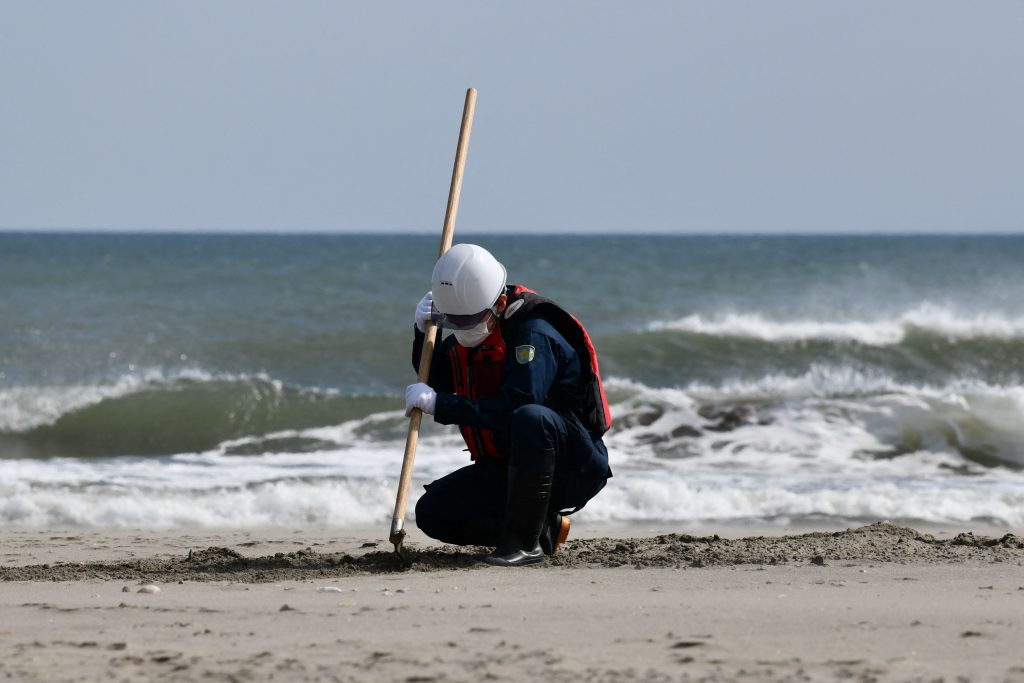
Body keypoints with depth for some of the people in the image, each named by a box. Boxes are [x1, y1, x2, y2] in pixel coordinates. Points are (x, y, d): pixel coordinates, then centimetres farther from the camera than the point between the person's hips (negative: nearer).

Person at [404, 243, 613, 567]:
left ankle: (526, 540, -27)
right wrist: (423, 333, 1)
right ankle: (545, 526, 6)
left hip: (574, 467, -8)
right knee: (432, 513, -7)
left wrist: (440, 405, -29)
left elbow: (514, 407, -32)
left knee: (531, 419, -40)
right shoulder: (463, 339, 5)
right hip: (506, 469, 8)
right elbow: (435, 383, 20)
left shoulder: (535, 334, -21)